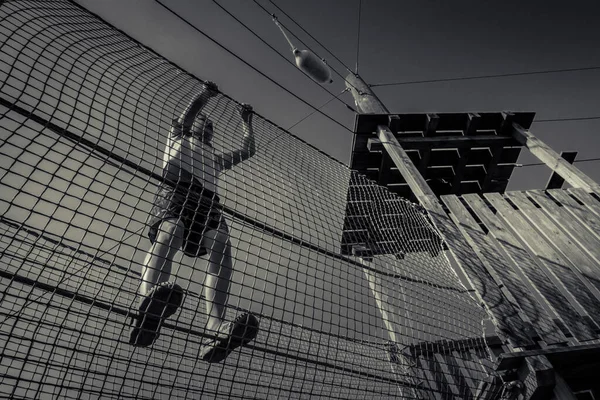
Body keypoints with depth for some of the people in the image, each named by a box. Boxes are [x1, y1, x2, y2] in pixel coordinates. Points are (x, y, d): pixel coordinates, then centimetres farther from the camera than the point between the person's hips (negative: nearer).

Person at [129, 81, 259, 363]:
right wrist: (203, 96, 19)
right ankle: (149, 307, -60)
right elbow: (183, 121, 16)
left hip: (206, 200, 2)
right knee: (169, 234, -36)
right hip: (176, 189, -2)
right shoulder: (179, 137, 35)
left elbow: (248, 151, 42)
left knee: (221, 243, -30)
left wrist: (247, 121, 47)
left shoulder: (217, 158, 42)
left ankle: (215, 329, -47)